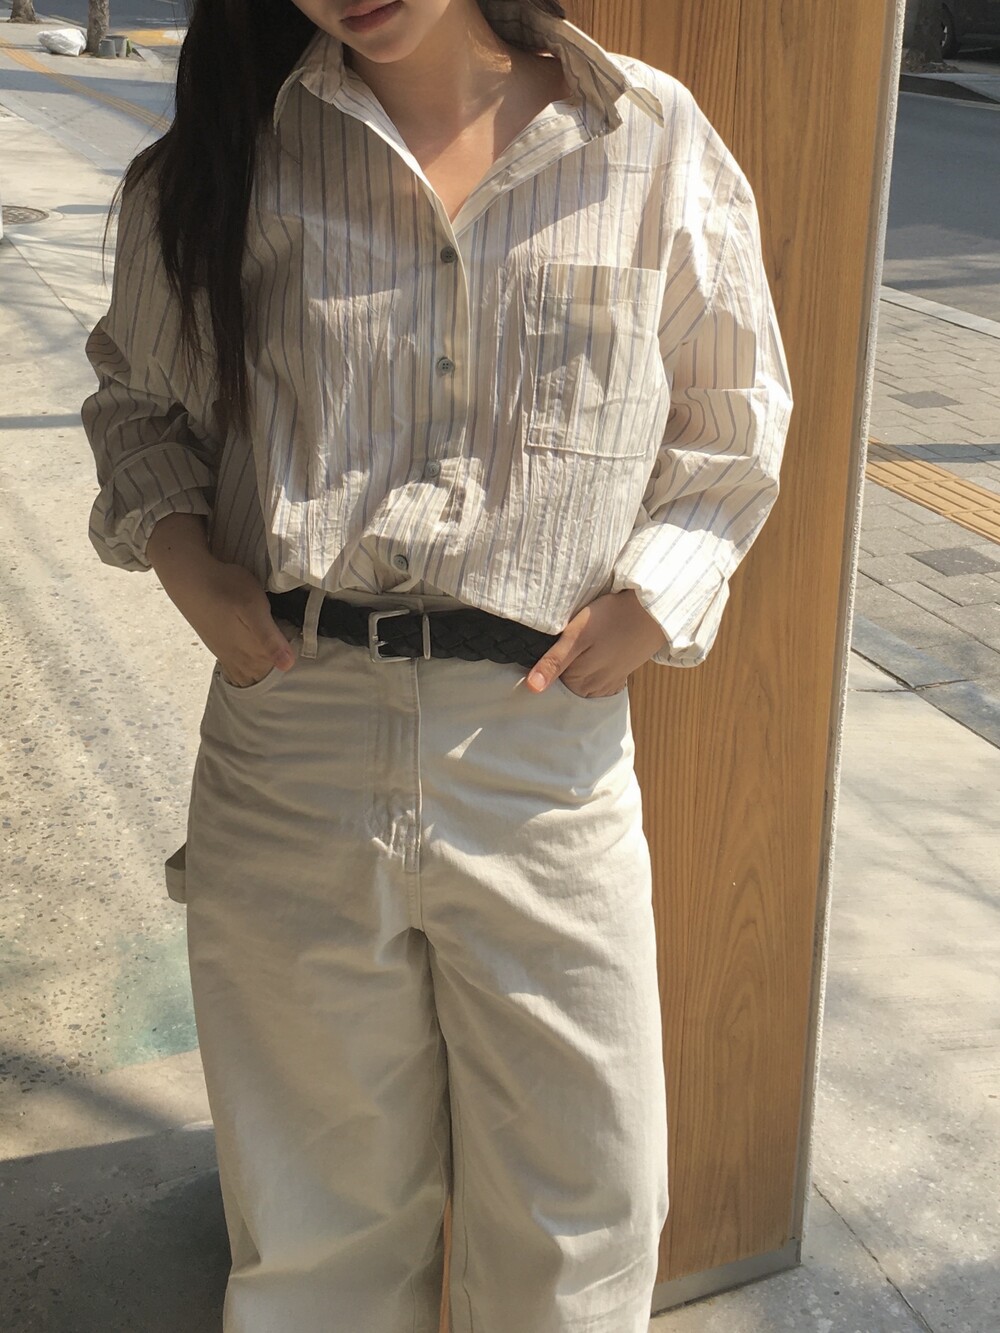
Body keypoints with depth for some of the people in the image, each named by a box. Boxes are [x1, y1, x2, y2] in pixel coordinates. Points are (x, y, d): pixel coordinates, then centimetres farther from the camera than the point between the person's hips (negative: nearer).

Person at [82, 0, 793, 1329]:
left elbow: (730, 426, 8)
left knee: (575, 1217, 12)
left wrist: (656, 595, -7)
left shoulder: (651, 137, -1)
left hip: (548, 749, 0)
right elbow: (139, 395, 15)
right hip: (292, 742, 1)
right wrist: (175, 545, -4)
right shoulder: (229, 148, 3)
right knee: (320, 1215, 17)